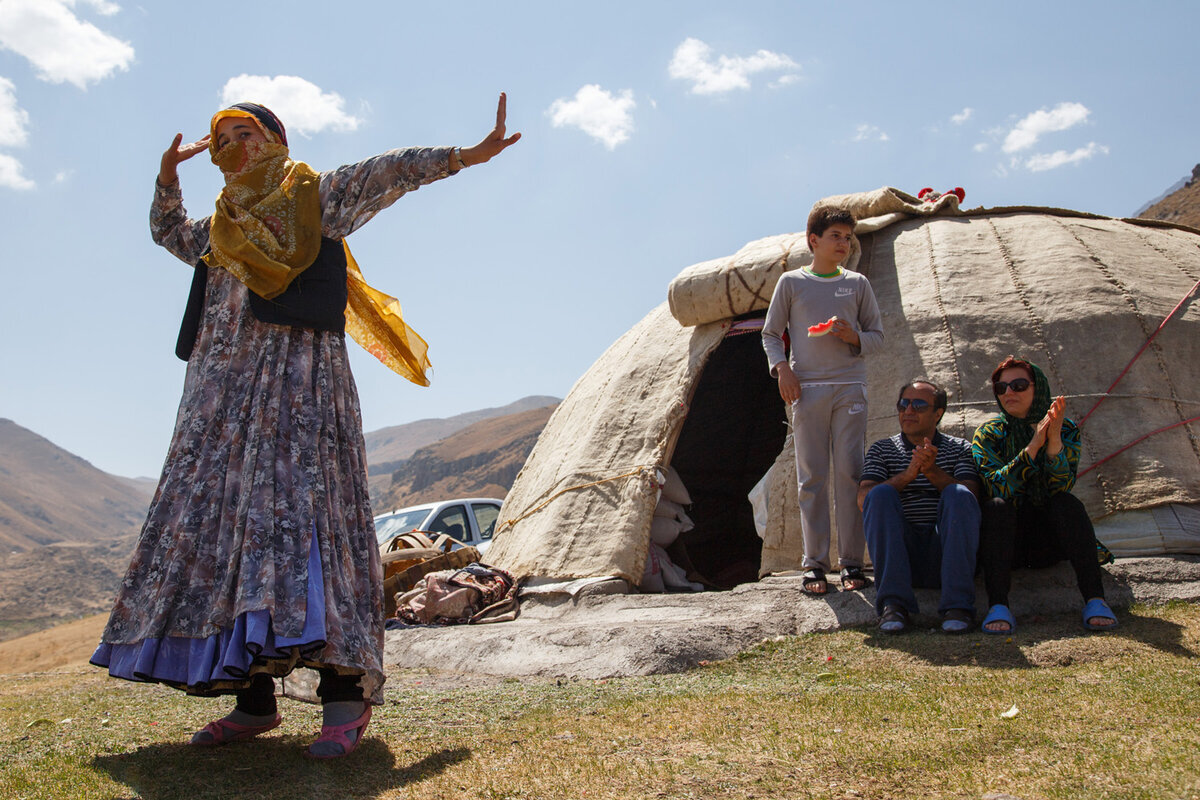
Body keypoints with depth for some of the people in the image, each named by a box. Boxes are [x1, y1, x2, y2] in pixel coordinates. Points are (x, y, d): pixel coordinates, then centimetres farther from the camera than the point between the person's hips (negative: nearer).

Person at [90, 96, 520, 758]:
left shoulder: (318, 196, 12)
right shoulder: (219, 228, 28)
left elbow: (392, 171, 9)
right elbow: (168, 231, 46)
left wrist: (466, 154, 1)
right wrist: (166, 179, 31)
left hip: (295, 376, -6)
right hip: (221, 391, 7)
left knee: (297, 504, -19)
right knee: (216, 517, -1)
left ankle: (345, 692, -19)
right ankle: (254, 701, 4)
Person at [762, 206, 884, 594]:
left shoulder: (858, 284, 13)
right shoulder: (791, 282, 9)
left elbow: (877, 335, 15)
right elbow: (771, 334, 12)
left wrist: (854, 337, -6)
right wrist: (782, 367, -5)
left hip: (850, 386, 1)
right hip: (807, 388, -1)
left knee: (850, 474, -4)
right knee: (811, 477, -2)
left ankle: (852, 562, 3)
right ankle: (815, 565, 3)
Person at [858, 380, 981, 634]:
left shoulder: (960, 449, 15)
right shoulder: (882, 449, 15)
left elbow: (971, 497, -3)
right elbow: (863, 499, -2)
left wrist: (932, 471, -20)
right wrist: (907, 475, -18)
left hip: (946, 548, 0)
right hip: (901, 550, 0)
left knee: (958, 494, -25)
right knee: (880, 494, -24)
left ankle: (957, 604, -31)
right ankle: (893, 603, -33)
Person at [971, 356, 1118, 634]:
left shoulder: (1066, 430, 1)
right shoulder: (988, 434, 0)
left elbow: (1060, 489, -14)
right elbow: (996, 487, -17)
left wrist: (1054, 441, -29)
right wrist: (1032, 447, -27)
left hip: (1050, 541, 1)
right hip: (1006, 541, -1)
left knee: (1067, 502, -26)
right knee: (996, 505, -29)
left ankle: (1094, 599, -37)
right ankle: (997, 605, -42)